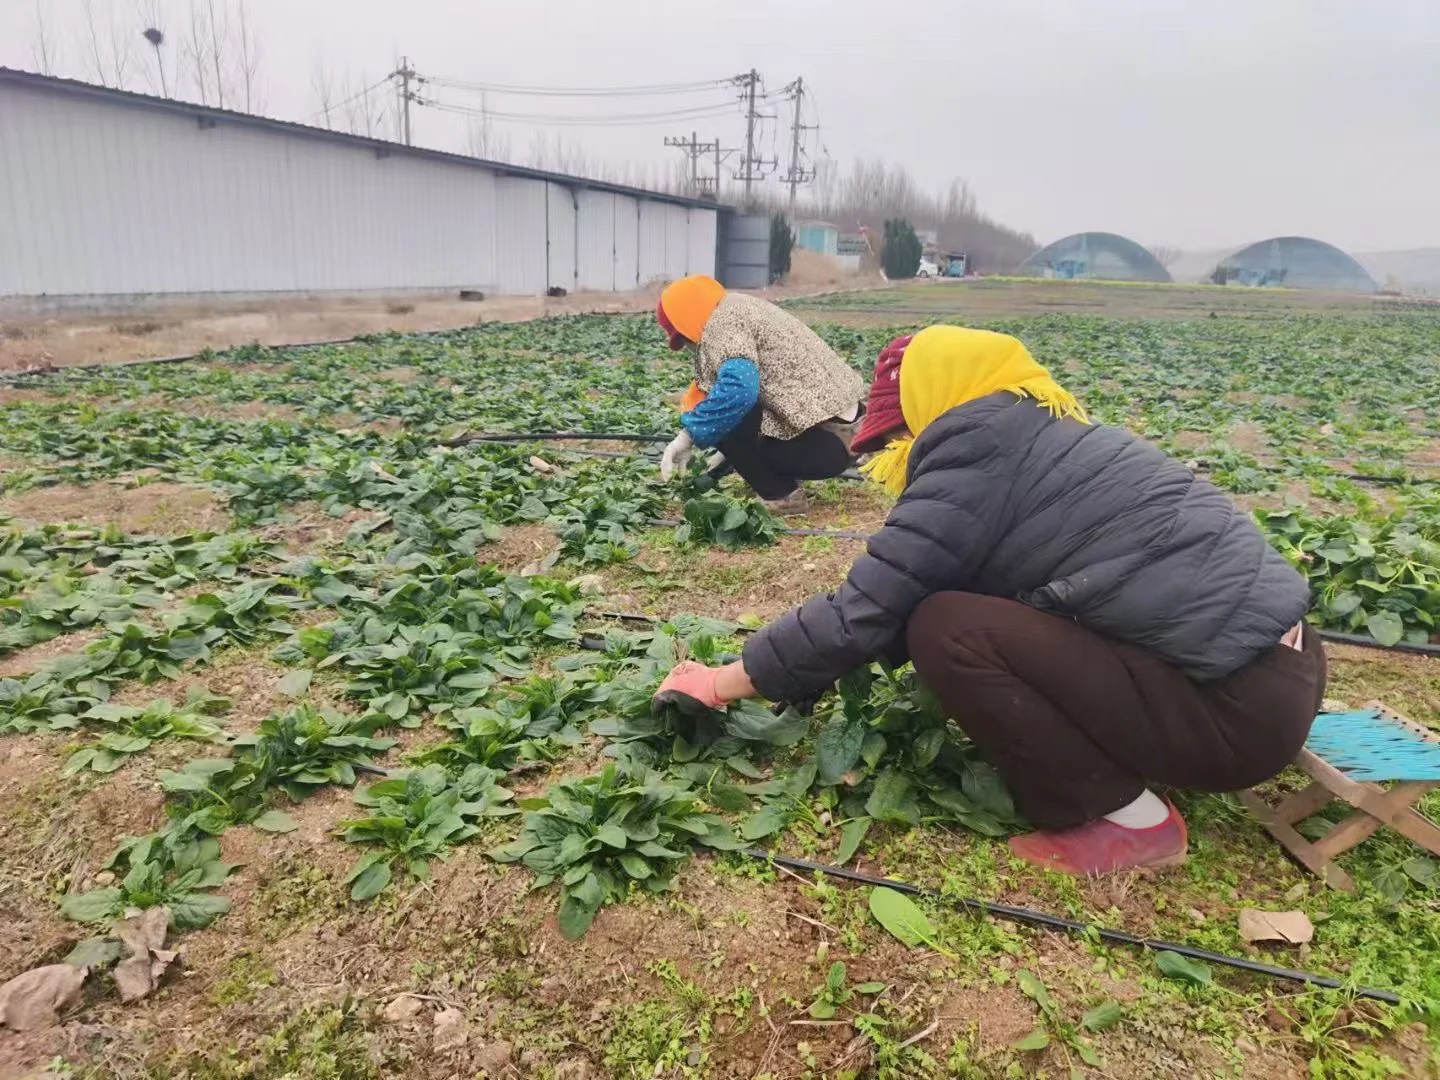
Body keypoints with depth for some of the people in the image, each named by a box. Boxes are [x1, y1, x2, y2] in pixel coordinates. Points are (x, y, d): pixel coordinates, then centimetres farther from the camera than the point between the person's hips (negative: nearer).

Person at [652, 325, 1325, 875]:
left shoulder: (979, 454, -14)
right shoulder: (1038, 439, 14)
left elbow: (865, 610, -14)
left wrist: (721, 683, -1)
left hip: (1234, 705, -9)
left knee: (948, 631, -15)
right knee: (978, 604, 15)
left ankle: (1127, 819, -2)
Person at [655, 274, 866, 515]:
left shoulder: (722, 322, -10)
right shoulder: (741, 308, 18)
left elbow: (737, 389, -29)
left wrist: (690, 433, -18)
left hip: (823, 441, -10)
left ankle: (782, 496, -3)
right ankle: (784, 486, 15)